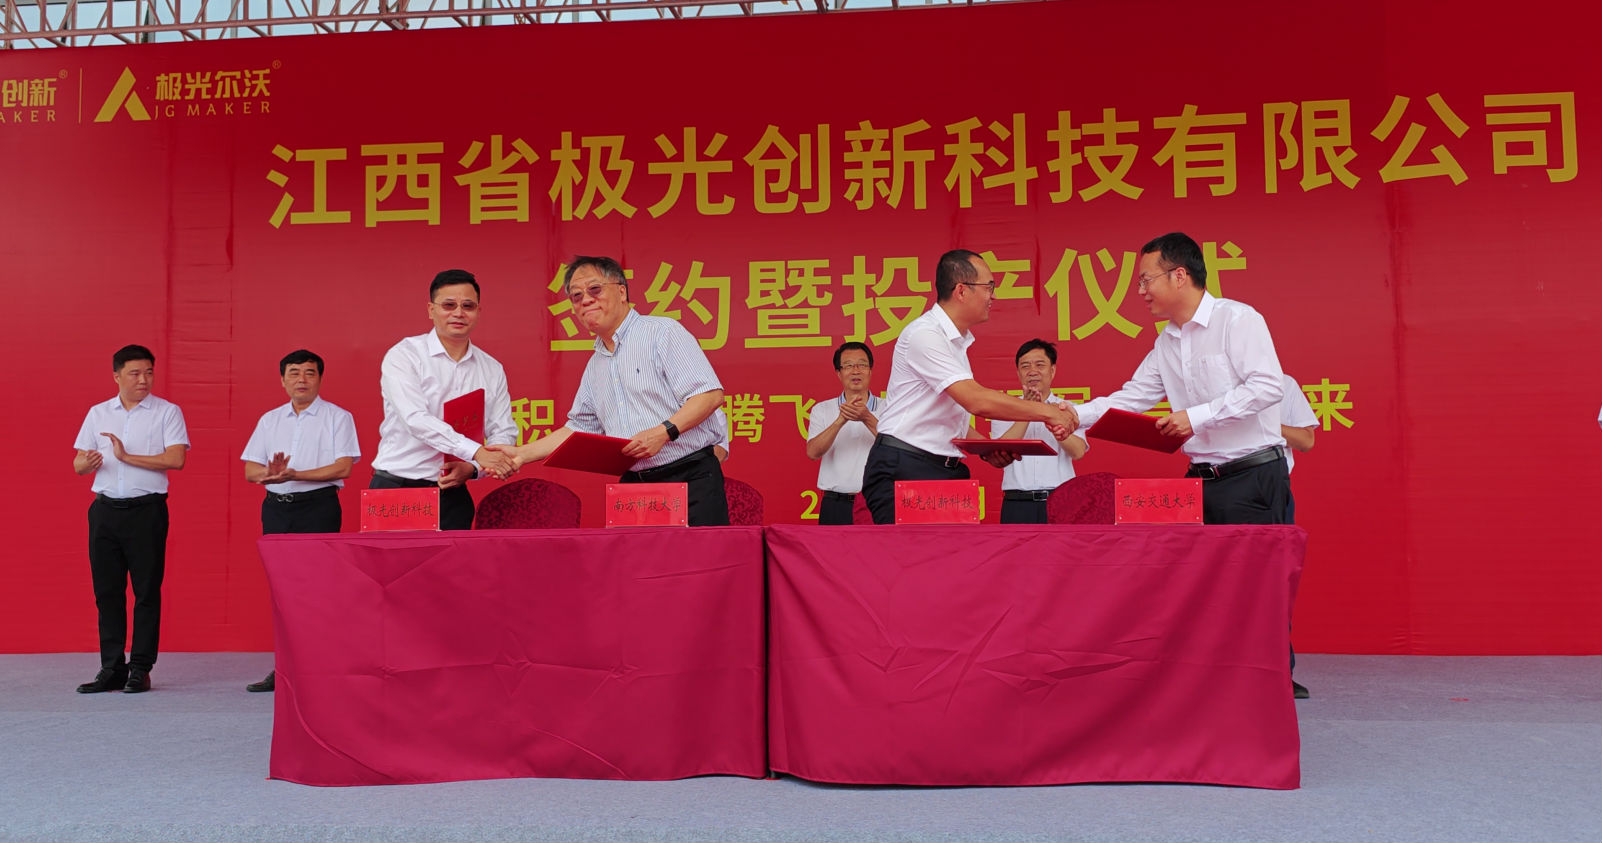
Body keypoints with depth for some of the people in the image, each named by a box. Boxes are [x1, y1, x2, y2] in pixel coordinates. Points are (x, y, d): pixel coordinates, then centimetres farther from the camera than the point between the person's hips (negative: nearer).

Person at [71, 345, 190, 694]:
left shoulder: (167, 412, 2)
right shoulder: (98, 413, 14)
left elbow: (176, 459, -11)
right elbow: (78, 464, 13)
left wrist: (128, 457, -14)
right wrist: (87, 462, -10)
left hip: (146, 509, -4)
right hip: (105, 509, 4)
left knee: (147, 591, -2)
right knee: (106, 590, 5)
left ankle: (140, 669, 6)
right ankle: (112, 669, 13)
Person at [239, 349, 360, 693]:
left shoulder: (337, 417, 2)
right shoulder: (270, 420, 16)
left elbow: (343, 467, -10)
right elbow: (250, 470, 11)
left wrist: (293, 475, -17)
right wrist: (271, 472, -12)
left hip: (318, 507, -5)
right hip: (276, 507, 5)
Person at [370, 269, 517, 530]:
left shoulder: (492, 369, 10)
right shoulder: (403, 356, -4)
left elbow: (504, 432, 8)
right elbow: (417, 420, -18)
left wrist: (471, 468, -12)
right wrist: (477, 452, -28)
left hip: (453, 497, 4)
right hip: (396, 489, -3)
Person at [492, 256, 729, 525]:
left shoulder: (662, 331, -3)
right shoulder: (595, 365, 20)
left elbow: (710, 394, -12)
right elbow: (578, 428, 25)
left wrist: (663, 432, -22)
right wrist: (522, 454, 16)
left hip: (692, 479, -6)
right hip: (634, 482, 6)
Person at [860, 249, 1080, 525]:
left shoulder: (958, 340, 16)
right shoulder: (924, 335, -14)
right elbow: (976, 401, -23)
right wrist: (1048, 412, -17)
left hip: (946, 471, 8)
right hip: (903, 471, -8)